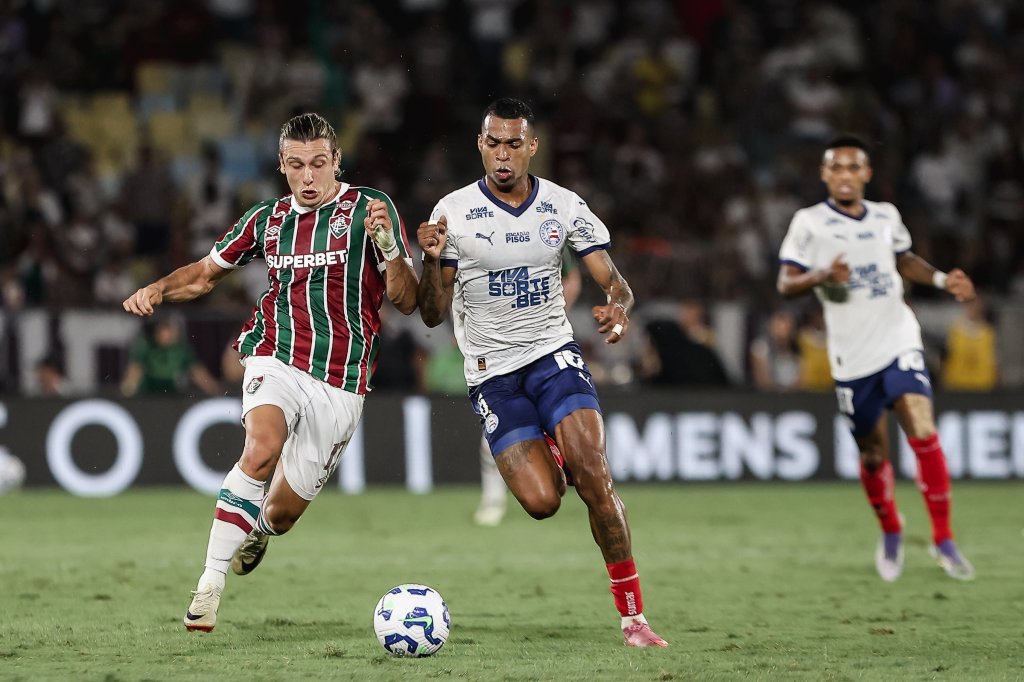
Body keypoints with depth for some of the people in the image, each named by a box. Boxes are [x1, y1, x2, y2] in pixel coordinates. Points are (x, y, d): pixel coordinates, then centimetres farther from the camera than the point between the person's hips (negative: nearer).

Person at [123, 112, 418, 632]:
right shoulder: (268, 219, 9)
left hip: (341, 384, -1)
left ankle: (255, 531, 44)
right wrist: (157, 291, 5)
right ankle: (210, 584, -27)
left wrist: (386, 243, -22)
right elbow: (205, 273, 24)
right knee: (263, 448, -32)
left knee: (282, 511, 4)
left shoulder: (370, 209, -1)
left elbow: (406, 301, -5)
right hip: (277, 360, 1)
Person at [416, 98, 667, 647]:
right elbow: (433, 315, -4)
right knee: (541, 501, -14)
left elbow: (615, 283, -1)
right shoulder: (453, 213, -6)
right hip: (491, 373, -1)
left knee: (593, 476, -20)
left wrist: (617, 307, -25)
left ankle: (633, 615, -11)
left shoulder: (565, 207, -2)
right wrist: (432, 261, -24)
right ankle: (539, 456, 26)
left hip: (553, 353, 1)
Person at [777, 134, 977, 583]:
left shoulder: (887, 217, 9)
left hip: (899, 343, 1)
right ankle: (890, 534, 34)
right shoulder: (809, 223, -2)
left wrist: (942, 279, 11)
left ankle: (943, 539, -9)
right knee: (873, 454, 7)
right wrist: (822, 276, -24)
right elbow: (785, 284, -6)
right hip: (852, 356, -1)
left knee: (924, 433, -17)